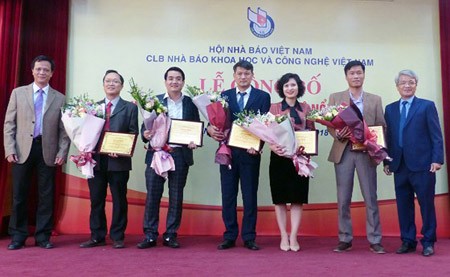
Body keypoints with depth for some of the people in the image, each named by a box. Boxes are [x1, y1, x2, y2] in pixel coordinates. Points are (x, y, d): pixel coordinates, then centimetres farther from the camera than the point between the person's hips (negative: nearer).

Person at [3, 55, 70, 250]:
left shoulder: (60, 98, 7)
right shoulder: (18, 93, 8)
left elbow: (64, 129, 5)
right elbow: (9, 124, 5)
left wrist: (62, 152, -5)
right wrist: (10, 150, -5)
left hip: (47, 151, 0)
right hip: (23, 150, 0)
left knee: (46, 196, 4)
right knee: (19, 195, 5)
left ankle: (43, 236, 15)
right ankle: (18, 236, 17)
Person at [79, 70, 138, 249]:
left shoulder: (130, 108, 7)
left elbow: (133, 133, 0)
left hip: (119, 161, -3)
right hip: (96, 160, 3)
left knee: (119, 200, 4)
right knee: (96, 200, 8)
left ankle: (117, 237, 14)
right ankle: (97, 236, 19)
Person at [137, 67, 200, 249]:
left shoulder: (191, 103, 7)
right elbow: (145, 126, 4)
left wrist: (195, 142, -12)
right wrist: (145, 134, -17)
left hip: (180, 154, 1)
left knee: (176, 197, 7)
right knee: (152, 195, 0)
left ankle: (170, 235, 17)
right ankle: (150, 235, 11)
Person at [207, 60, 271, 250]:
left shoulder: (262, 97, 4)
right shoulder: (223, 96, 10)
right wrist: (211, 129, -18)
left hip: (250, 152, -2)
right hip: (228, 151, 2)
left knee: (250, 196, 5)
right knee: (228, 195, 7)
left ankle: (249, 238, 15)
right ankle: (229, 237, 17)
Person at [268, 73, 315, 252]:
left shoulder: (306, 108, 9)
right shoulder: (274, 107, 5)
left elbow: (311, 132, 10)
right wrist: (273, 147, -17)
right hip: (279, 157, -1)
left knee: (298, 198, 3)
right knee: (280, 198, 4)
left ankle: (293, 237, 11)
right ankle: (284, 237, 14)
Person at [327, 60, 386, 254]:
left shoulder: (375, 100, 11)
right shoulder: (335, 97, 9)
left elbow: (381, 126, 7)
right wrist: (337, 134, -17)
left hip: (366, 153, 0)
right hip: (343, 152, 0)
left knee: (371, 198, 2)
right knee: (343, 199, 4)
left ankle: (374, 240, 10)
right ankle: (345, 239, 14)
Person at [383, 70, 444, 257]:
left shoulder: (427, 106, 3)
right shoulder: (390, 109, 13)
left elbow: (436, 136, -2)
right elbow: (388, 137, 12)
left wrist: (437, 159, -10)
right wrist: (387, 161, 8)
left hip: (422, 165, -3)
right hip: (399, 165, 4)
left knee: (426, 204, 4)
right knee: (403, 205, 8)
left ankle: (428, 242, 17)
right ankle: (408, 241, 19)